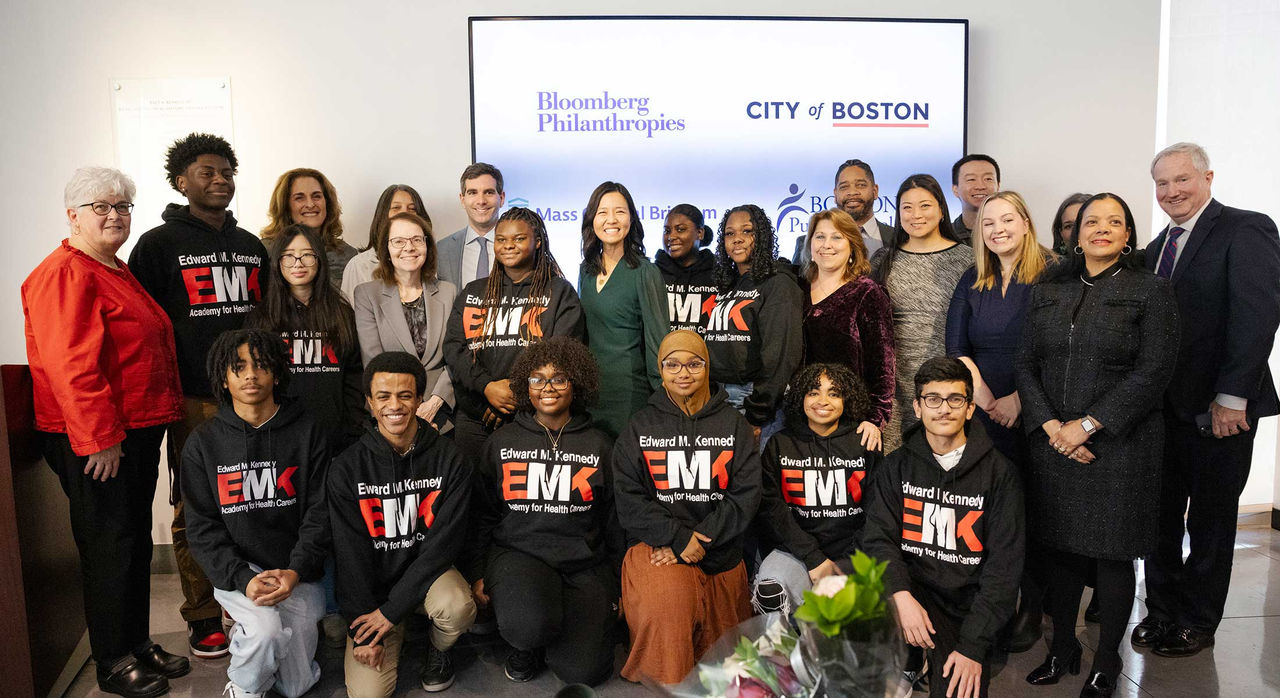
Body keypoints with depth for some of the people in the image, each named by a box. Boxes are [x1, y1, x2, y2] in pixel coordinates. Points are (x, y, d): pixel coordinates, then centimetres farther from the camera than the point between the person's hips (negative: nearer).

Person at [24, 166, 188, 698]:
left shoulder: (117, 272, 17)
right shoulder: (65, 273, -14)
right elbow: (70, 364, -21)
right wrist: (101, 438, -23)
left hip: (136, 432, 10)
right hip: (94, 440, -10)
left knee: (136, 541, 16)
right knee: (108, 547, 1)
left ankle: (139, 647, 29)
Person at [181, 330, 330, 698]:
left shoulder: (307, 433, 1)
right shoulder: (202, 443, 2)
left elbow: (320, 513, -2)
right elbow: (202, 527, -1)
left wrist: (295, 572, -17)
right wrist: (243, 578, -17)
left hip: (297, 571, 1)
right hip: (235, 570, -1)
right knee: (266, 630, -30)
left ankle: (249, 637, 29)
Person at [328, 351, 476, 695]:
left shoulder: (449, 460, -10)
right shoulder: (346, 469, -9)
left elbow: (444, 541, -13)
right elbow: (350, 554, -8)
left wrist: (391, 609, -18)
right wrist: (363, 629, -13)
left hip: (427, 573, 0)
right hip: (372, 582, 1)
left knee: (458, 608, -33)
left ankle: (439, 649, 3)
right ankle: (395, 636, 19)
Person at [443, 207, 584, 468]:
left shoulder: (559, 292, 5)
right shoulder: (473, 293, 16)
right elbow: (453, 347, 6)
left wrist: (516, 392, -14)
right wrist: (486, 386, -11)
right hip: (474, 417, 3)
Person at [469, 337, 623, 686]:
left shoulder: (598, 445, 8)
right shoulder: (501, 442, 9)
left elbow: (614, 519, 12)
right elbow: (483, 515, 12)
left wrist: (616, 586, 10)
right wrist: (479, 572, 3)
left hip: (584, 563, 1)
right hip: (518, 552, -1)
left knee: (583, 670, -15)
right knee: (527, 624, -33)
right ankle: (527, 644, 4)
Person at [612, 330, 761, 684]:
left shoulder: (733, 424, 6)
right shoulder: (640, 426, 5)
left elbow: (748, 493, -3)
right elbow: (628, 499, -3)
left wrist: (701, 537, -15)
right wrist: (678, 538, -16)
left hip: (721, 553, 2)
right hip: (657, 544, -2)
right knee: (667, 602, -32)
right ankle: (660, 683, -7)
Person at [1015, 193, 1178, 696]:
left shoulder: (1151, 291, -1)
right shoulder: (1047, 293, 10)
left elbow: (1152, 373, -9)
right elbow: (1025, 364, 6)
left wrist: (1087, 425, -14)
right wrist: (1052, 427, -8)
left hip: (1119, 444, -3)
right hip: (1054, 443, 3)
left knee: (1112, 554, 5)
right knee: (1060, 547, 9)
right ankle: (1062, 649, 25)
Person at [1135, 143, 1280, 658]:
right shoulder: (1158, 247, 14)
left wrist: (1231, 398, -20)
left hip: (1218, 409, -6)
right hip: (1163, 408, 6)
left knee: (1211, 520, 9)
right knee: (1161, 517, 13)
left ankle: (1198, 622, 24)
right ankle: (1162, 612, 28)